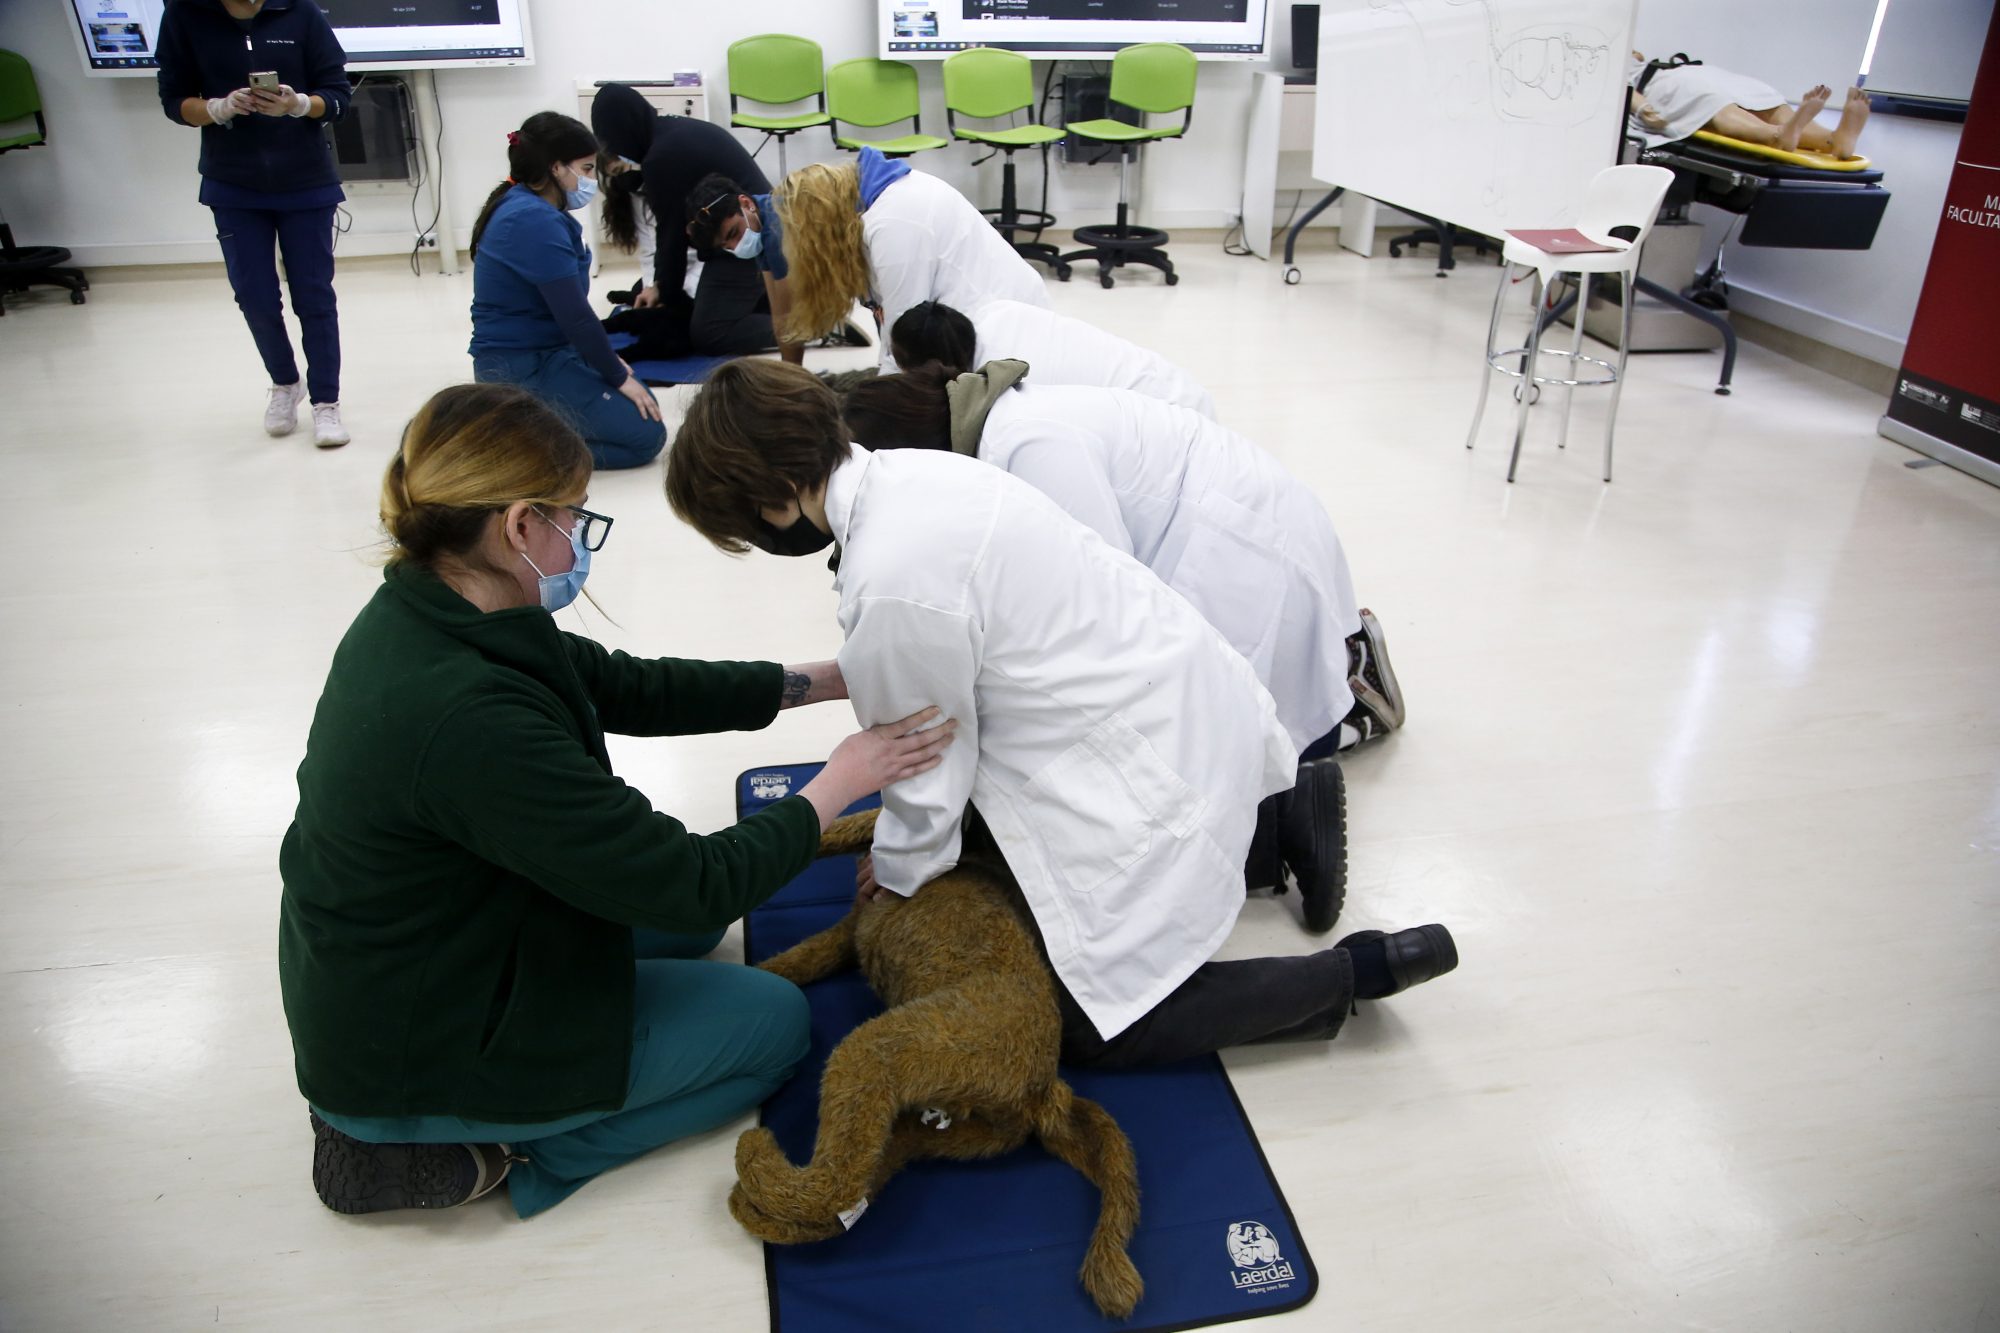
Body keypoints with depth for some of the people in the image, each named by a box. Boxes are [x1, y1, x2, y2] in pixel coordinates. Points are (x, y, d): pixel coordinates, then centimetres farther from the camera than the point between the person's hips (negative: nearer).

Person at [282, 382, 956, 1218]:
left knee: (692, 922, 21)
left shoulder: (421, 618, -9)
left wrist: (824, 682, 0)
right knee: (775, 1021, 2)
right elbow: (691, 885, -28)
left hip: (386, 978, 9)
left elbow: (626, 689, 2)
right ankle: (481, 1155, -2)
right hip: (408, 1054, -8)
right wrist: (835, 787, -13)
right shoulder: (466, 717, -36)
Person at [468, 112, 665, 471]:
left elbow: (569, 309, 15)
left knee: (642, 403, 16)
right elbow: (575, 316, -22)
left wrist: (608, 360, 9)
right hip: (520, 368, -10)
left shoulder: (527, 208, 10)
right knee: (645, 434, -11)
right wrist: (619, 377, -12)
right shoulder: (535, 220, -21)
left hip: (539, 354, 10)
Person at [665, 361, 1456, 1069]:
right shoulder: (908, 471, -2)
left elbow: (930, 764, -12)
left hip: (1148, 763, -9)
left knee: (1095, 1029, 1)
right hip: (1174, 690, 9)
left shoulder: (892, 586, -28)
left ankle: (1354, 971, 7)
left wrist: (898, 875, 5)